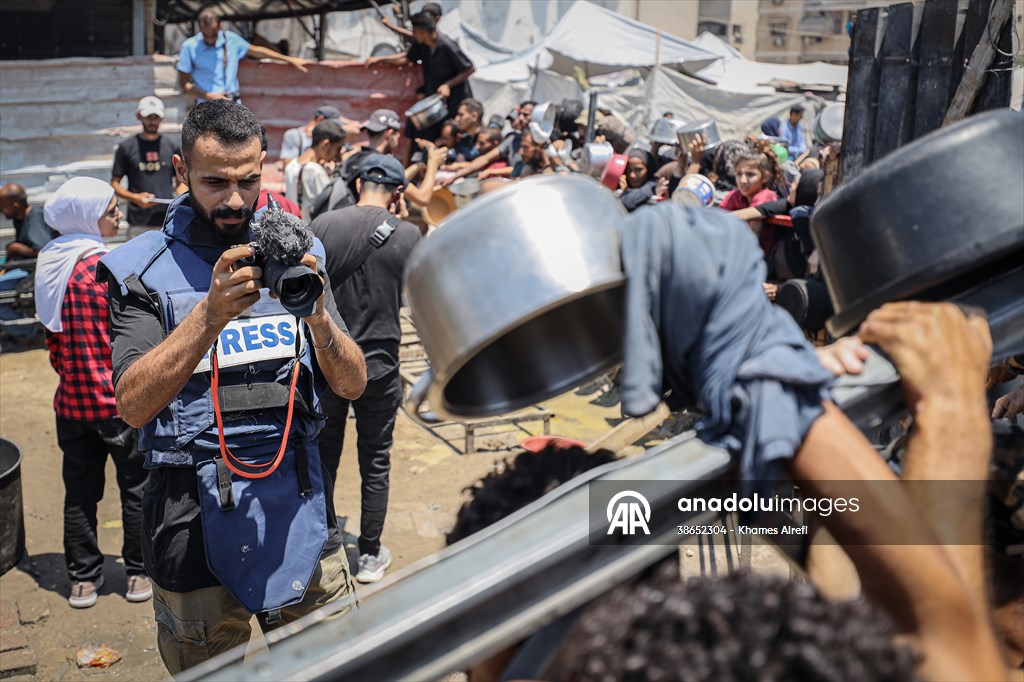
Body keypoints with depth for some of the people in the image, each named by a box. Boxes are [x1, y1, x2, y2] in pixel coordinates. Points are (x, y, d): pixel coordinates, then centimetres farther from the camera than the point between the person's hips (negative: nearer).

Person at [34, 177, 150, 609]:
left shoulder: (50, 265, 2)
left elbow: (52, 335, 10)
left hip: (72, 400, 6)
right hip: (120, 400, -6)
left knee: (80, 492, 14)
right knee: (137, 486, 9)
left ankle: (83, 579, 22)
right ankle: (139, 574, 18)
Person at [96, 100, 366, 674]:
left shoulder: (293, 250, 4)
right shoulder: (143, 270, -4)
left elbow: (353, 384, 0)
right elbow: (134, 406, -17)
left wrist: (316, 312, -19)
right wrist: (211, 312, -27)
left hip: (301, 508, 3)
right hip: (198, 515, -2)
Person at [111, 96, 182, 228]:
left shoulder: (172, 146, 11)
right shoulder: (126, 147, 5)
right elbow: (114, 183, 7)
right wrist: (135, 197, -11)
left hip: (168, 217, 2)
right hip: (138, 221, -2)